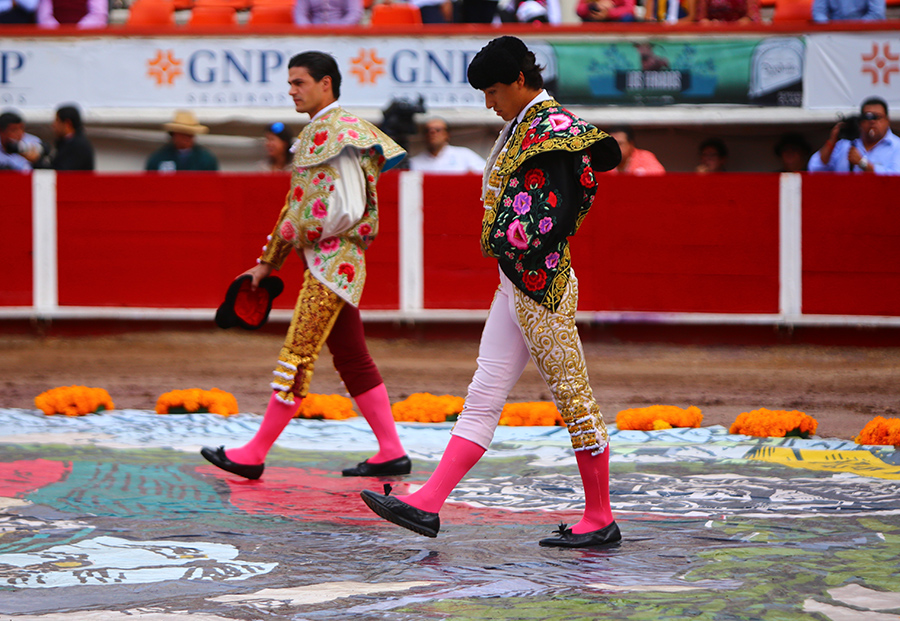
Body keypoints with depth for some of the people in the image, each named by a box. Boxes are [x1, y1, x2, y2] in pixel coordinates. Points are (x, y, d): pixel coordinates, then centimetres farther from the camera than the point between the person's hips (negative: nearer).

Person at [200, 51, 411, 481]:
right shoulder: (317, 132, 17)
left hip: (333, 260, -10)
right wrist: (268, 262, 21)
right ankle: (391, 452, 12)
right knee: (352, 359, 10)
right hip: (331, 263, 10)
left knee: (298, 355, -7)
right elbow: (300, 204, 23)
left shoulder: (336, 131, -14)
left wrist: (299, 236, -9)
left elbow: (346, 210, -22)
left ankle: (255, 453, -5)